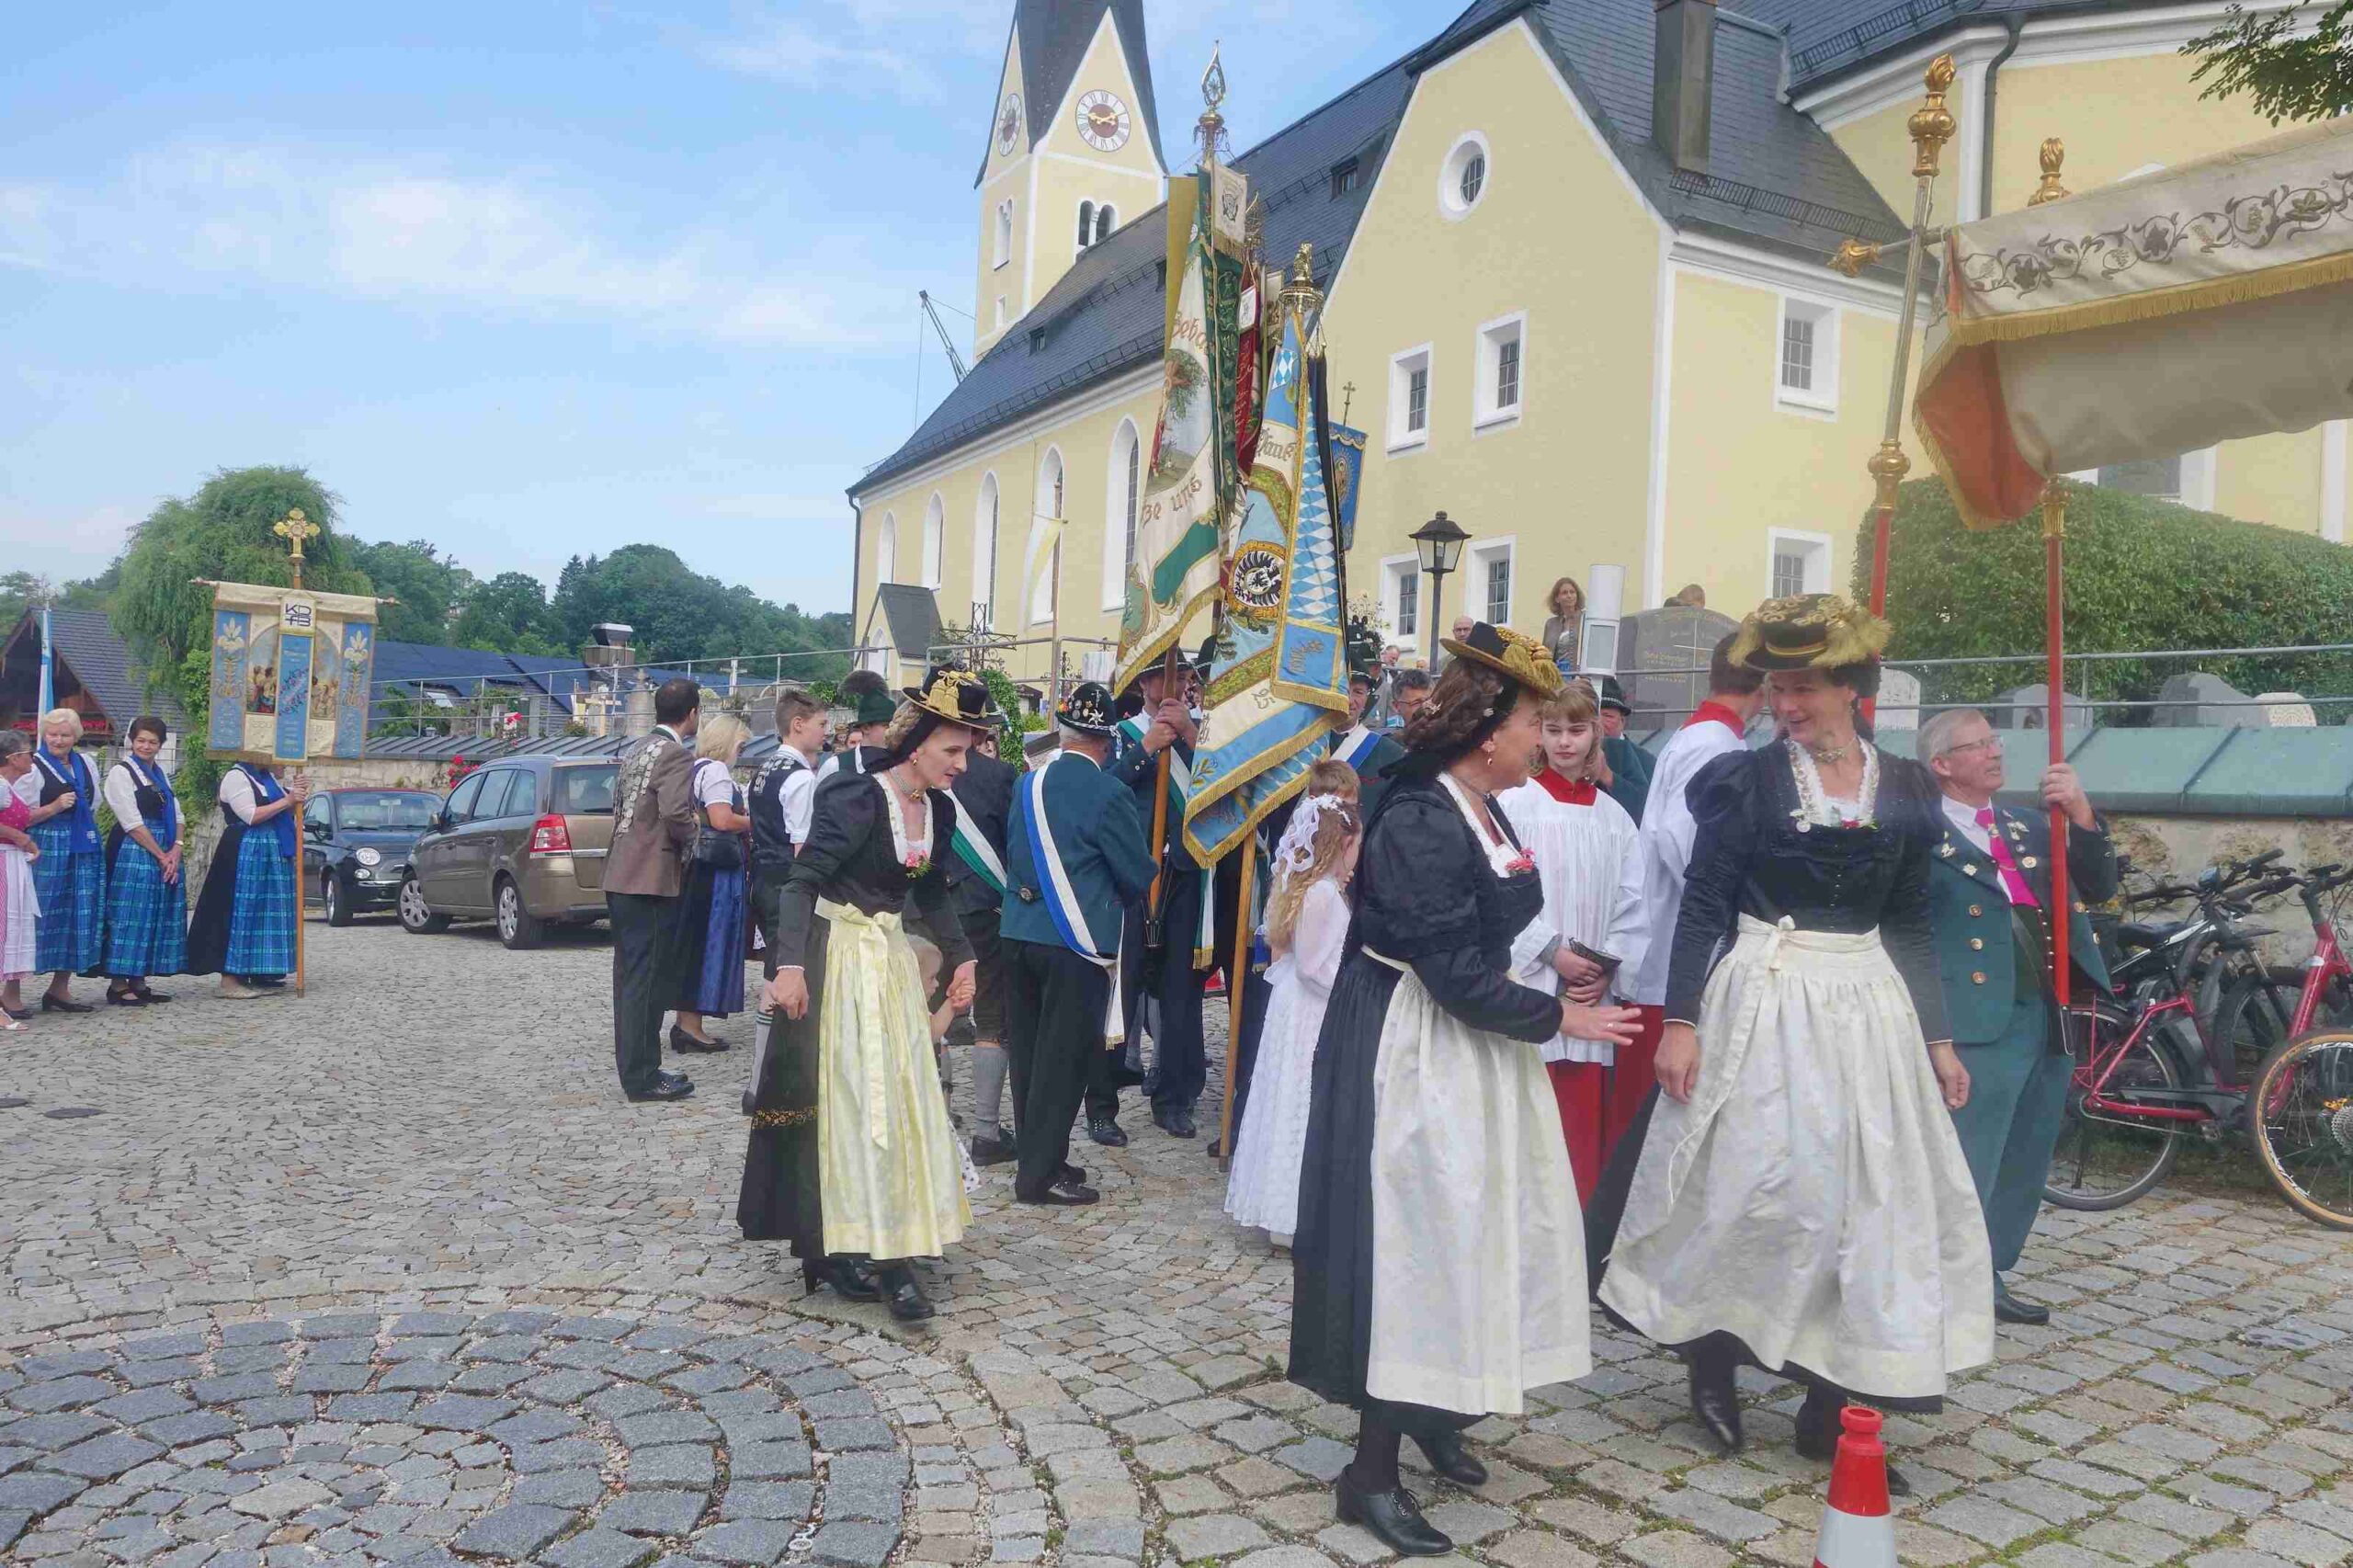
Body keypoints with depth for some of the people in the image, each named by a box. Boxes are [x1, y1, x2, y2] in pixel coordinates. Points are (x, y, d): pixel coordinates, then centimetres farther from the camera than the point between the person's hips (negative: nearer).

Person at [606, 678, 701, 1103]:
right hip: (652, 880, -9)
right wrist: (690, 840, -7)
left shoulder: (636, 751, 15)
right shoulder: (675, 755, -14)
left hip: (620, 877, 9)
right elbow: (676, 813, -25)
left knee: (631, 977, 15)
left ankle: (632, 1068, 23)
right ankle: (641, 1077, 1)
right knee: (648, 980, -3)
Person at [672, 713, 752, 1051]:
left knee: (695, 944, 11)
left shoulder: (694, 769, 19)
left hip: (698, 867, 10)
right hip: (716, 869, -10)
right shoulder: (715, 770, -11)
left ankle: (686, 1022, 15)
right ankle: (691, 1024, -4)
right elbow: (721, 819, -21)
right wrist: (752, 822, -5)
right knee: (708, 943, -6)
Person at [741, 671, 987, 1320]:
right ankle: (836, 1247, 6)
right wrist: (789, 964, -30)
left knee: (900, 1100, 8)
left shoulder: (939, 809, 5)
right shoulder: (856, 797, -18)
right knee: (846, 1100, -3)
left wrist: (960, 956, 9)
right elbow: (802, 881, -20)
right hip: (838, 957, -7)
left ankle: (889, 1249, 17)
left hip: (892, 958, 7)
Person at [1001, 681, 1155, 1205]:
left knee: (1028, 1052, 14)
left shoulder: (1028, 785, 5)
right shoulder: (1109, 795, -13)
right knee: (1064, 1057, 1)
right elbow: (1140, 877, -7)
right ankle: (1040, 1173, 5)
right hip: (1077, 942, -6)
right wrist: (1122, 896, 14)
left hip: (1020, 935, 7)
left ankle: (1036, 1156, 26)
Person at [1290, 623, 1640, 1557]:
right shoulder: (1420, 823, -23)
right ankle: (1373, 1470, 9)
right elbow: (1454, 973, -24)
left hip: (1475, 1043, 10)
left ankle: (1430, 1412, 35)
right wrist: (1558, 1017, -15)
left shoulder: (1485, 813, 6)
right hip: (1416, 1052, -10)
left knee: (1475, 1230, 16)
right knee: (1414, 1237, -4)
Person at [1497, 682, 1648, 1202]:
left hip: (1592, 999, 4)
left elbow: (1633, 903, 9)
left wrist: (1610, 967, -4)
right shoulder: (1516, 803, -4)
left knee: (1584, 1126, 8)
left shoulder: (1613, 816, 10)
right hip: (1530, 989, -4)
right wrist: (1553, 953, -13)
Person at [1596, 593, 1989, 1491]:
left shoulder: (1908, 791, 6)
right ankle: (1710, 1353, 21)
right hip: (1764, 1004, -4)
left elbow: (1909, 924, 12)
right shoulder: (1750, 780, -4)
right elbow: (1701, 906, -5)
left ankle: (1830, 1409, 18)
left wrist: (1938, 1038, 8)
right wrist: (1680, 1023, -11)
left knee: (1872, 1199, 5)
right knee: (1755, 1191, -4)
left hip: (1869, 1009, 4)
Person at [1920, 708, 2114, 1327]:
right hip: (1982, 1023, -7)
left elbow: (2099, 888, 9)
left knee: (2024, 1168, 15)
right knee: (1967, 1168, -4)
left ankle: (1989, 1281, 28)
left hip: (2049, 1020, 7)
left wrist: (2081, 814, -4)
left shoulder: (2028, 827, 17)